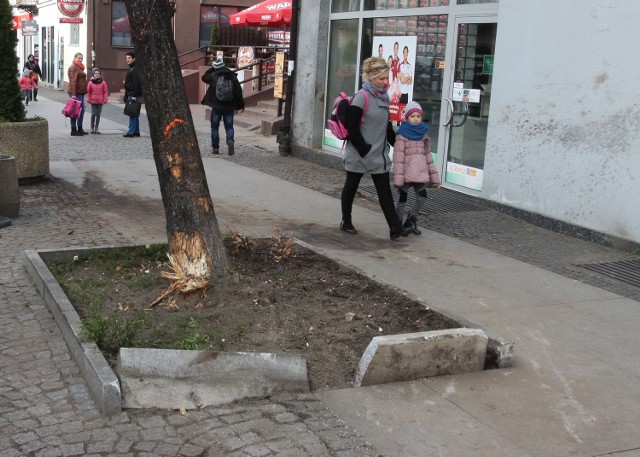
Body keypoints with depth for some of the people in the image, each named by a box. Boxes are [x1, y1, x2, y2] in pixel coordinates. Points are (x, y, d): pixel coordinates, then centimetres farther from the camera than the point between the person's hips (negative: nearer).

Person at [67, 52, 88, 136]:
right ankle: (73, 130, -2)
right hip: (76, 92, -10)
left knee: (81, 110, 13)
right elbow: (73, 81, -18)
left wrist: (84, 91, 19)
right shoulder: (73, 67, -11)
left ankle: (80, 129, 21)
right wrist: (73, 94, -24)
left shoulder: (80, 67, 19)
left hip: (81, 92, 10)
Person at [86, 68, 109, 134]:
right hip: (93, 101, -1)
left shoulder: (103, 82, 0)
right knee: (93, 114, -4)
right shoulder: (90, 82, 0)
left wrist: (105, 100, -3)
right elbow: (88, 92, 5)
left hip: (100, 102, 1)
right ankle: (92, 128, 8)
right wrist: (89, 99, 1)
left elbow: (106, 92, 2)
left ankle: (96, 128, 13)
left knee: (98, 114, 5)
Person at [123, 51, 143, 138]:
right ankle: (136, 131, 15)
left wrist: (134, 95, -24)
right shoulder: (130, 69, 21)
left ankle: (131, 131, -9)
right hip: (130, 94, 10)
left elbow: (136, 82, -19)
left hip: (133, 95, -10)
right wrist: (126, 96, 21)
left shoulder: (136, 69, -11)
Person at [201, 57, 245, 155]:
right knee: (229, 127, 7)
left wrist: (211, 69, 17)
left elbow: (204, 78, 14)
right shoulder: (232, 76, -1)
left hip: (216, 106, -1)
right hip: (229, 107, 1)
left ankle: (215, 147, 13)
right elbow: (238, 91, -1)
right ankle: (230, 140, -21)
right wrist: (241, 105, 5)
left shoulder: (214, 76, -7)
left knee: (215, 127, 11)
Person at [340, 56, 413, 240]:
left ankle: (395, 228, 0)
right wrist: (363, 149, -17)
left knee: (385, 190, 2)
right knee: (351, 187, 11)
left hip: (379, 154, 7)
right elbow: (351, 127, -18)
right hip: (359, 155, -7)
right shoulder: (361, 98, -15)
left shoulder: (384, 97, 8)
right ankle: (346, 222, 27)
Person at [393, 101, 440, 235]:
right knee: (402, 199, 4)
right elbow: (398, 157, -12)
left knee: (422, 198, 2)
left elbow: (428, 155, 14)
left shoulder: (423, 135, 11)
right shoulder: (402, 134, -7)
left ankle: (410, 221, 22)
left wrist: (433, 175, 10)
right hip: (406, 173, -5)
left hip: (420, 173, 5)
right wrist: (398, 176, -18)